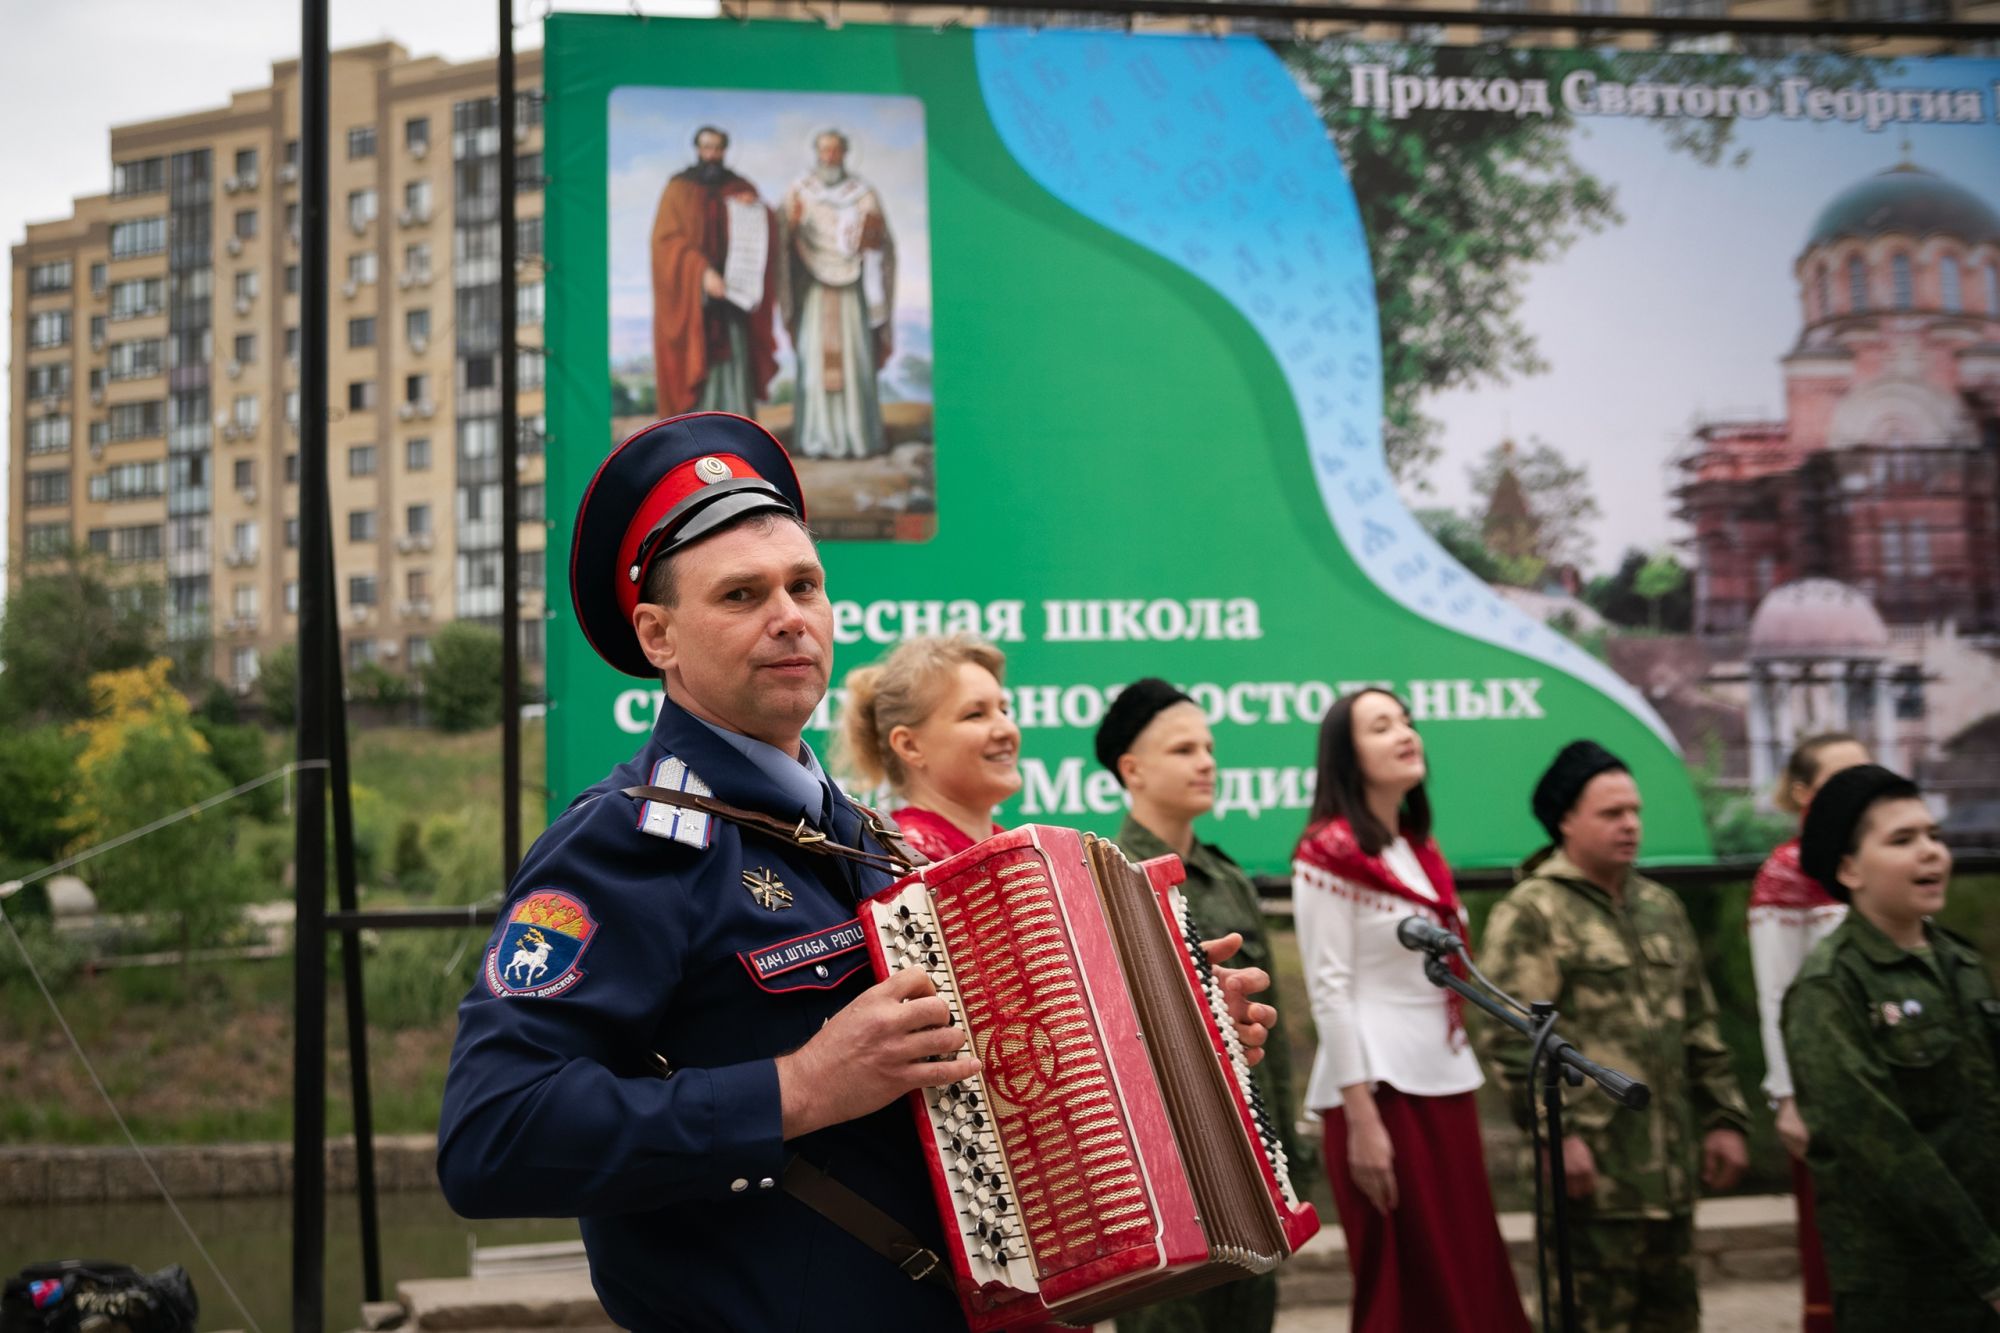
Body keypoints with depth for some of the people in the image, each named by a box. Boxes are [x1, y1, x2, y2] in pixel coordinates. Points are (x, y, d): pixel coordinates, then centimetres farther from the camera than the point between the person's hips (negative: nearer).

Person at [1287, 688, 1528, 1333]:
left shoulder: (1422, 849, 14)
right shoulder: (1329, 852, -9)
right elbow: (1329, 991, -14)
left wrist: (1463, 1076, 15)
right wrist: (1361, 1120, -19)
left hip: (1446, 1083, 8)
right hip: (1382, 1087, -7)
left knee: (1471, 1281, 8)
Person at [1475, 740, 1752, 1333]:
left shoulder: (1662, 907, 16)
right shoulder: (1532, 912, -8)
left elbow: (1700, 1027, 20)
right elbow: (1511, 1037, -15)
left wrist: (1724, 1116, 15)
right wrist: (1557, 1130, -20)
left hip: (1671, 1162, 7)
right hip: (1592, 1162, -7)